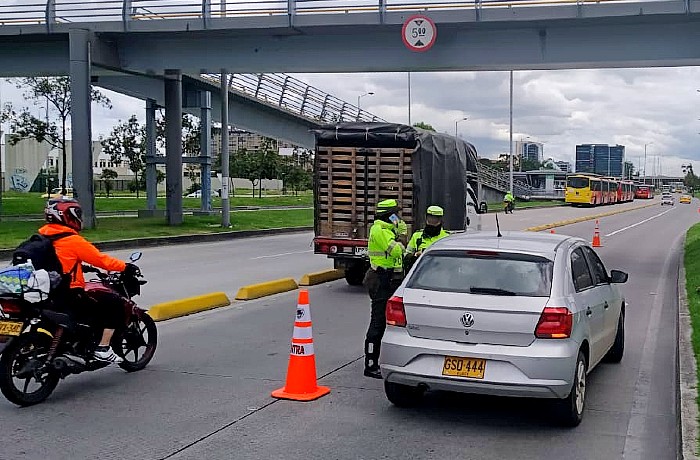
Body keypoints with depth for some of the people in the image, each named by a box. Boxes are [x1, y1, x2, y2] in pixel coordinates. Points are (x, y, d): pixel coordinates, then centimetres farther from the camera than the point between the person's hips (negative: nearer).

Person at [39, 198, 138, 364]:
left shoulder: (43, 237, 10)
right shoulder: (73, 241, -14)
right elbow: (100, 259, -12)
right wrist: (125, 267, -2)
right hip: (69, 296, -9)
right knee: (114, 309, 1)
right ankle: (103, 349, -3)